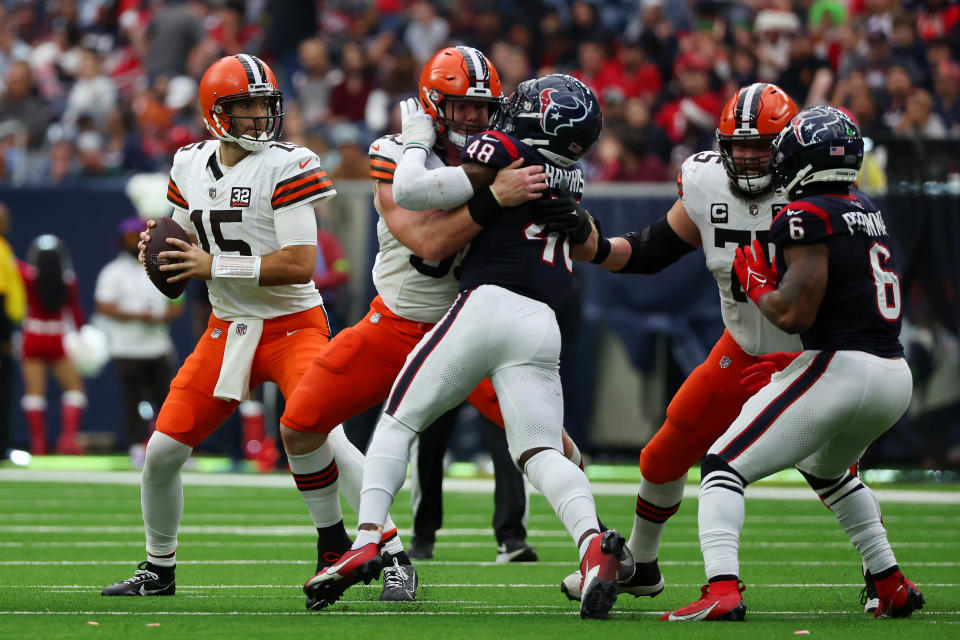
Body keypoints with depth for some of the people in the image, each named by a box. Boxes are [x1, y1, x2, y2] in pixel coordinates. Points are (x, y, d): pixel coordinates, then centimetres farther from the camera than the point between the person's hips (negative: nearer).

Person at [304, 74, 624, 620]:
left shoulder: (503, 151, -1)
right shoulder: (572, 180, 19)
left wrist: (417, 143, 14)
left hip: (487, 307, -5)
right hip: (543, 325, 5)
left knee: (399, 421, 8)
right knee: (542, 452, 0)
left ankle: (367, 540, -4)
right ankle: (593, 542, -27)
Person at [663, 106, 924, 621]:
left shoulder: (807, 217, -11)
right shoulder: (866, 211, 14)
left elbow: (794, 314, -17)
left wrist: (756, 284, 1)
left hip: (839, 368, -8)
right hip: (896, 379, 8)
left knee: (724, 467, -3)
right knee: (826, 470, 36)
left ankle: (722, 589, -22)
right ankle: (892, 587, 33)